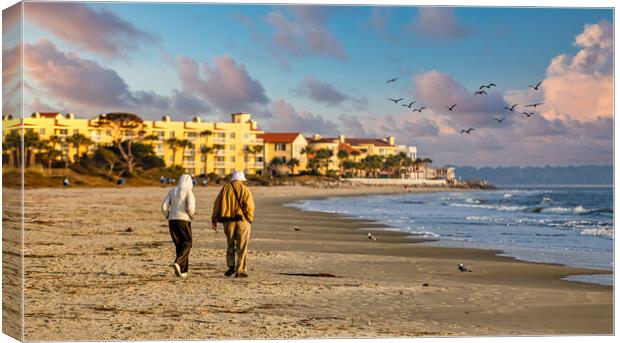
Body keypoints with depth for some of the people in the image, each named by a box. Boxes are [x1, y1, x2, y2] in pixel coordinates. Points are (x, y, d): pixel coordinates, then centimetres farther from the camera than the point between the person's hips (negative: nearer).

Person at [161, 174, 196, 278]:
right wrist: (191, 216, 4)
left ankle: (183, 271, 7)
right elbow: (190, 207, -16)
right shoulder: (188, 192, -4)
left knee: (180, 245, 12)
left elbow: (164, 207, 4)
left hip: (172, 221, 5)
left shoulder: (172, 191, 12)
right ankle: (178, 263, -20)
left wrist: (169, 217, 17)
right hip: (184, 220, -5)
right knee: (187, 244, 4)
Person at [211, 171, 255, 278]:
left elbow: (217, 205, 5)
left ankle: (231, 266, 2)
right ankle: (240, 271, 2)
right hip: (242, 220, -2)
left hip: (228, 221, 3)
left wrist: (214, 220, 8)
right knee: (242, 247, 4)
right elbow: (249, 206, -10)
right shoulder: (245, 190, 0)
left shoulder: (225, 188, 9)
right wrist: (250, 219, 0)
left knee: (231, 245, 17)